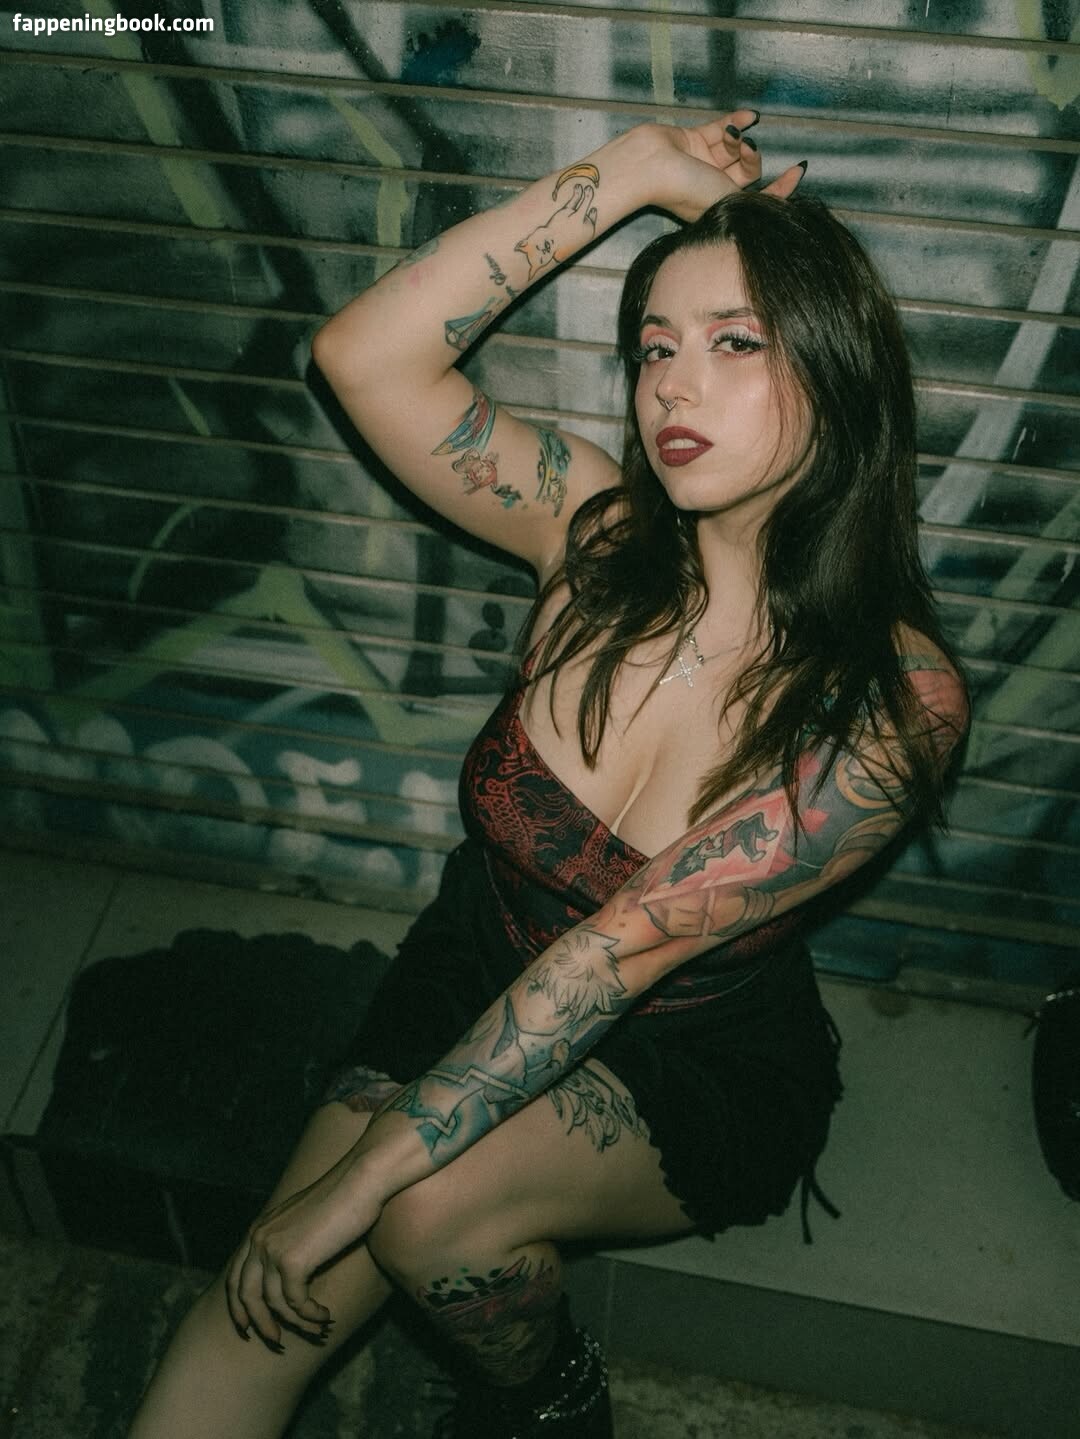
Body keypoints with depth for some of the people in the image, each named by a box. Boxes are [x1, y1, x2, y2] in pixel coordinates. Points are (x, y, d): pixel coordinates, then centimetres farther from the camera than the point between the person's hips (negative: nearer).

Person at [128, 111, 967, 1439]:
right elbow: (364, 356, -18)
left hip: (700, 1070, -3)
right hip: (478, 980, 3)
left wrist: (363, 1175, -23)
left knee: (436, 1211, -27)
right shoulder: (601, 534, -11)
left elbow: (625, 945, -26)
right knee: (275, 1304, -14)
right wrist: (621, 179, -19)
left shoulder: (894, 705, -23)